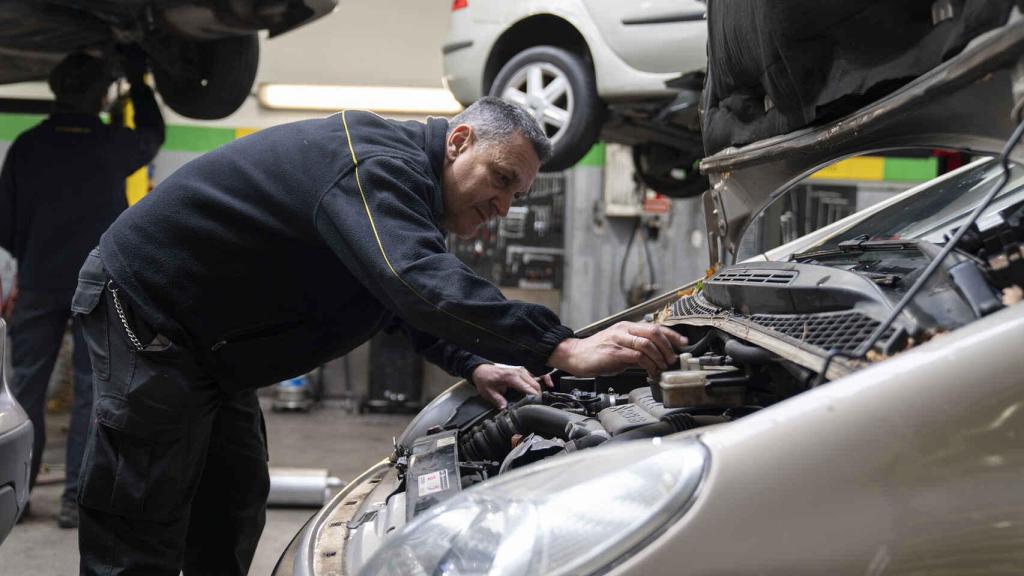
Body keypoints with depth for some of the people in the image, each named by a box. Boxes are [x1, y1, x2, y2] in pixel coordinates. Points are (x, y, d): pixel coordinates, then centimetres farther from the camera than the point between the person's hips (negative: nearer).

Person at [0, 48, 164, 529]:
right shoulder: (114, 146, -8)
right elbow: (153, 134, 17)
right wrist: (138, 82, 27)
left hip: (39, 282, 2)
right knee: (91, 390, 2)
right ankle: (76, 498, 0)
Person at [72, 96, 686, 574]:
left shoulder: (404, 189, 8)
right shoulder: (379, 164, -27)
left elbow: (408, 301, 17)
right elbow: (418, 283, -43)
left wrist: (474, 365, -2)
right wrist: (564, 350, -46)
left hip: (208, 347, 11)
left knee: (232, 508, 13)